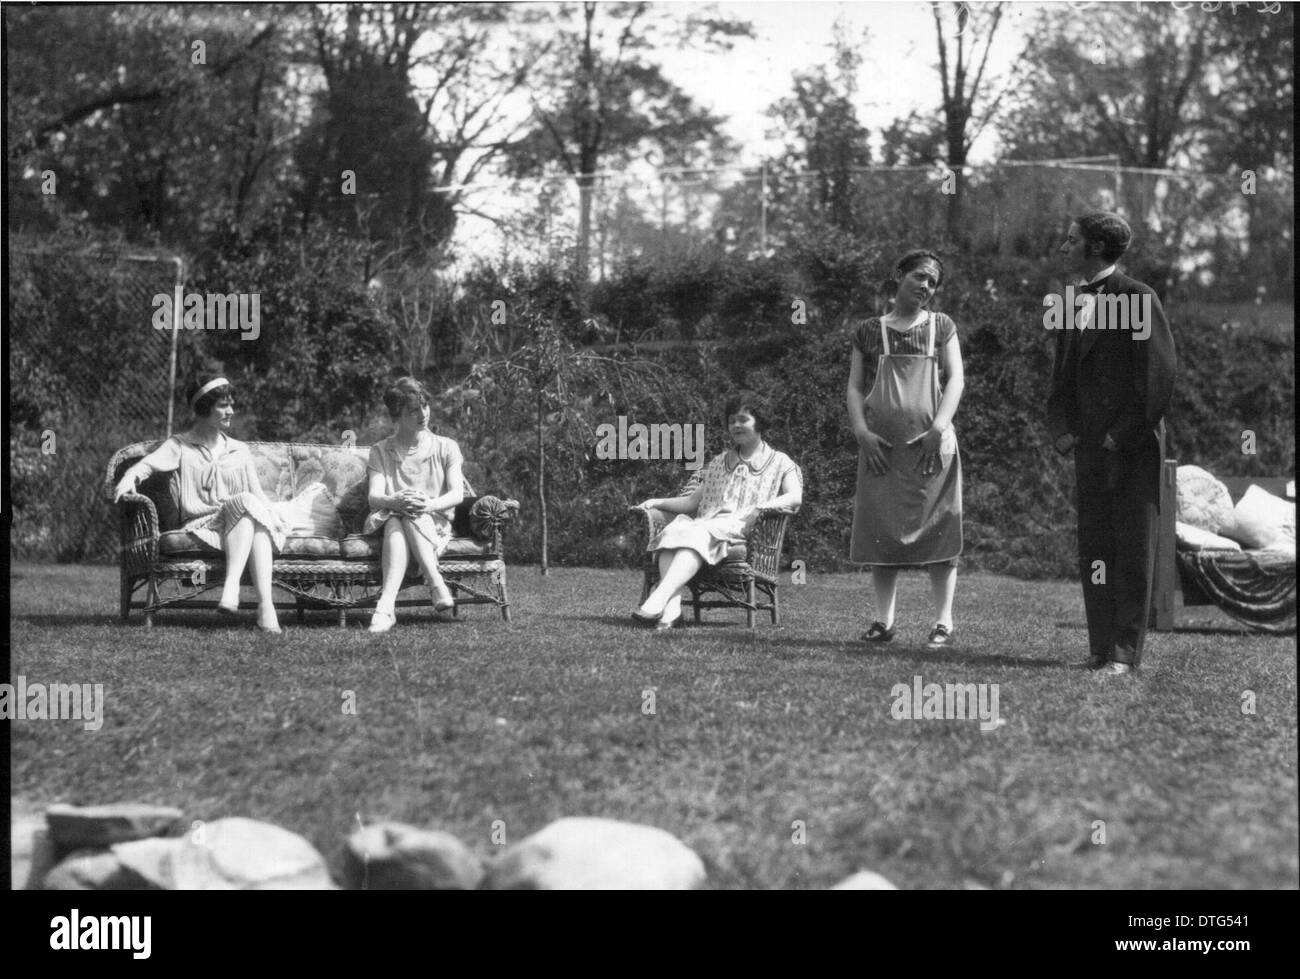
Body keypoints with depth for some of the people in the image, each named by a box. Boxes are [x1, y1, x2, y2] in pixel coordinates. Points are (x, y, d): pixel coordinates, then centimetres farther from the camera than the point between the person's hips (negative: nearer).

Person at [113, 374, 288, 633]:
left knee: (249, 503, -32)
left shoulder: (239, 451, 23)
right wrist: (130, 477, -26)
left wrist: (277, 514, -3)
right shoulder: (180, 446, 14)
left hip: (243, 528, 3)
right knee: (246, 502, -32)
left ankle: (231, 587, -46)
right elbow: (149, 463, -3)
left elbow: (259, 495, 18)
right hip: (200, 525, -3)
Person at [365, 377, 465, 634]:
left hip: (434, 527, 0)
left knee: (412, 516, -36)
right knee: (395, 521, -36)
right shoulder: (380, 451, 11)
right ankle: (436, 584, -52)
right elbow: (374, 496, -5)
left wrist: (430, 504, -26)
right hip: (388, 522, 0)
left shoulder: (446, 448, 11)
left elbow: (457, 494, -3)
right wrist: (395, 501, -30)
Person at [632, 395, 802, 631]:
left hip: (740, 528, -5)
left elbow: (795, 497, -1)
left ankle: (658, 600, -54)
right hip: (705, 525, 5)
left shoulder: (779, 463, 17)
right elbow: (693, 501, 31)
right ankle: (672, 608, -49)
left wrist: (762, 506, -21)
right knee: (672, 530, -31)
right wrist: (657, 502, 14)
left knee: (697, 534, -37)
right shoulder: (719, 462, 33)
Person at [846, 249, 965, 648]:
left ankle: (943, 621, -2)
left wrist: (939, 429, -12)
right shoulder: (869, 332, 11)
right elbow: (854, 387, 9)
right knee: (881, 535, 2)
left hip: (931, 446, -1)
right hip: (881, 449, 1)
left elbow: (956, 380, 1)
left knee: (938, 532, -4)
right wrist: (861, 431, -6)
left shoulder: (941, 328, 9)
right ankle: (883, 621, 7)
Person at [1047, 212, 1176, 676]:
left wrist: (1124, 433, -13)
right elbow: (1063, 376, 22)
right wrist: (1061, 428, 6)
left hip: (1134, 446, -7)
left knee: (1133, 550, -4)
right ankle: (1100, 649, 12)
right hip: (1090, 447, 7)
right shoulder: (1075, 306, 16)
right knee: (1092, 550, 7)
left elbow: (1159, 375, -11)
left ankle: (1126, 652, -3)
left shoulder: (1138, 298, -6)